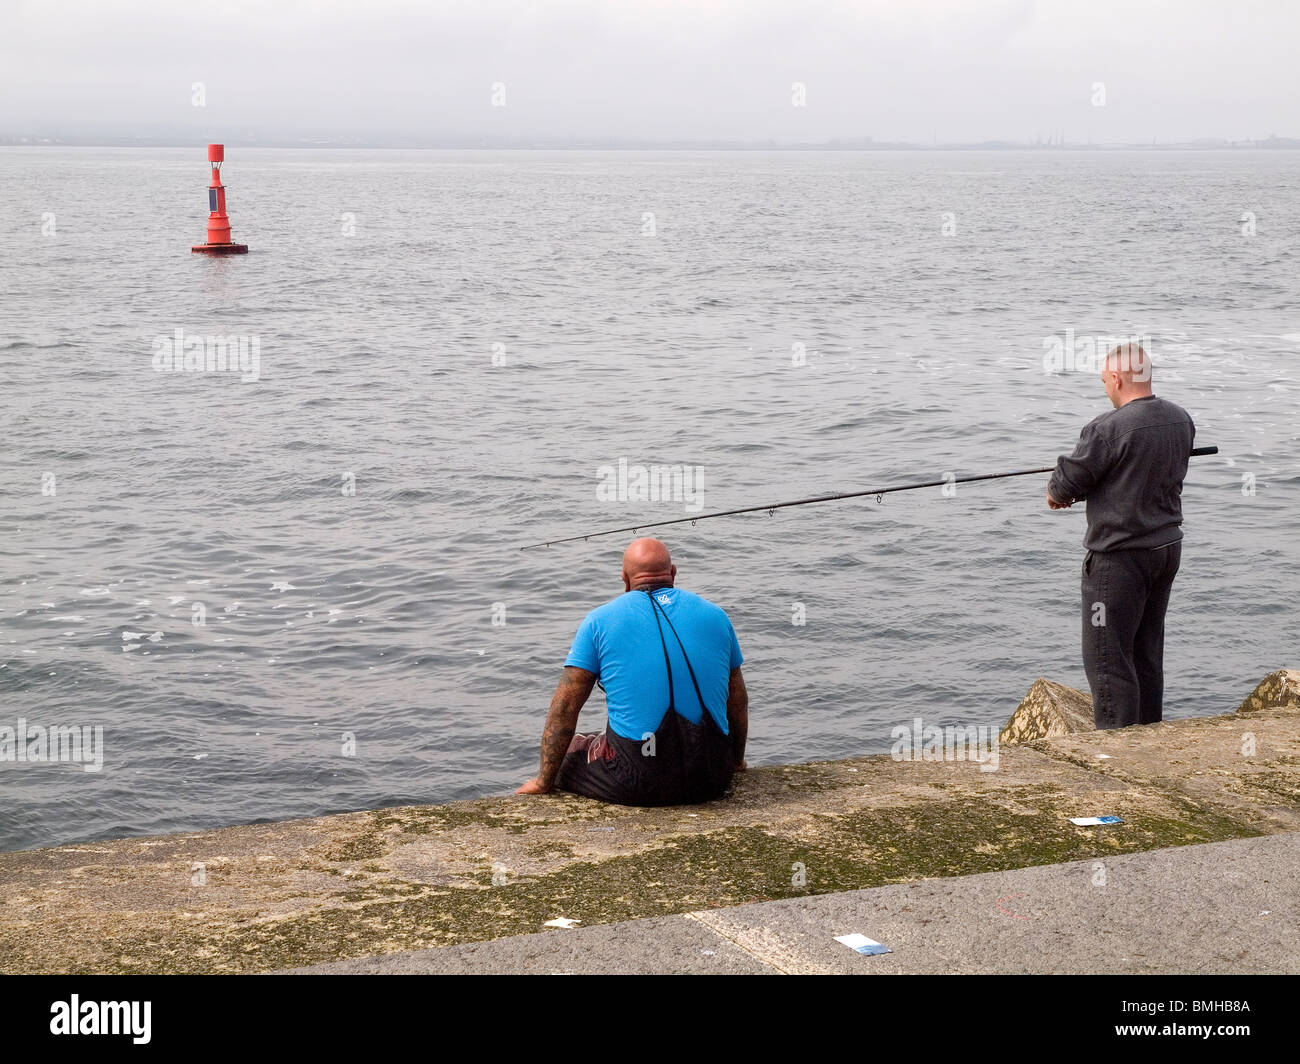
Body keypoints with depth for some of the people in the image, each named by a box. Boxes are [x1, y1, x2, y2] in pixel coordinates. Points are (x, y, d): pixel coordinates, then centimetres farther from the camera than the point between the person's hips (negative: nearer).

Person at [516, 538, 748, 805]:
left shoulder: (601, 619, 4)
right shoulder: (715, 615, 12)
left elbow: (564, 707, 2)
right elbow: (738, 702, 19)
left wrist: (544, 781, 8)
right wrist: (736, 763, 33)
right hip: (713, 780, 3)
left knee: (562, 754, 22)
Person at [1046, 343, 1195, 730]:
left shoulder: (1109, 428, -21)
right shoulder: (1180, 419, 5)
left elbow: (1068, 482, -13)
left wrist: (1056, 491, 11)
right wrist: (1074, 490, 15)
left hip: (1120, 556, -8)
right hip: (1167, 546, 8)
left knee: (1107, 656, -1)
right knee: (1147, 651, 18)